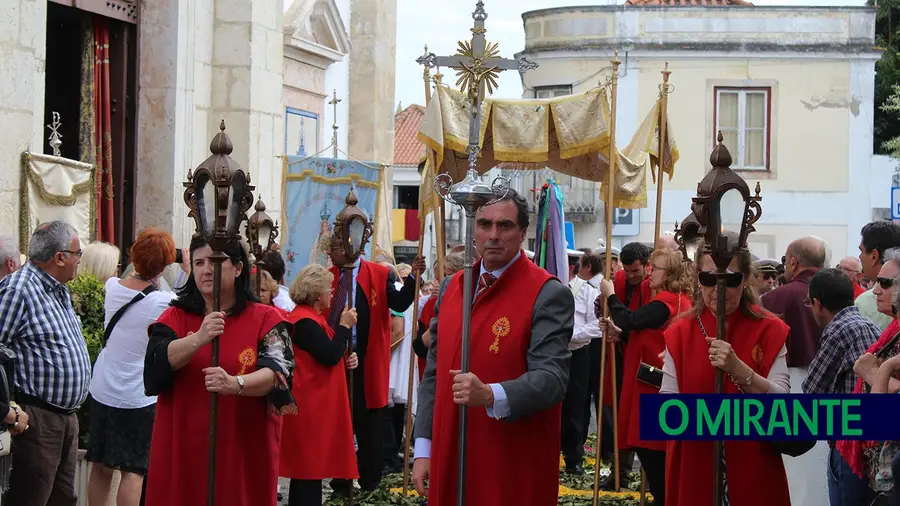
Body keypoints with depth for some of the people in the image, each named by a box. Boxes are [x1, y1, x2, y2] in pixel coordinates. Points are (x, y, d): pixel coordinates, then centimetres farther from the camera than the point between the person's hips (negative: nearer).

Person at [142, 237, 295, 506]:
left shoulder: (265, 319, 1)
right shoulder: (175, 317, 8)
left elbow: (279, 371, -13)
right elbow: (157, 362, -9)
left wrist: (235, 384, -32)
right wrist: (198, 339, -27)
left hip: (245, 450, -1)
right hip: (182, 449, 2)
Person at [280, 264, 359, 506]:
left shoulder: (309, 317, 16)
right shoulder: (305, 322, -18)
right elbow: (330, 355, -24)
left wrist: (345, 361, 6)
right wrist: (345, 326, -13)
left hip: (314, 404, 11)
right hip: (310, 406, -11)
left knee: (308, 466, 13)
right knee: (310, 467, -7)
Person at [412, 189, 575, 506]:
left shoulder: (548, 294, -10)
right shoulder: (451, 287, 10)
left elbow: (552, 378, -18)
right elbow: (434, 373, 13)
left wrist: (490, 395, -33)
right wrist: (424, 448, 7)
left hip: (515, 469, -5)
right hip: (450, 461, 5)